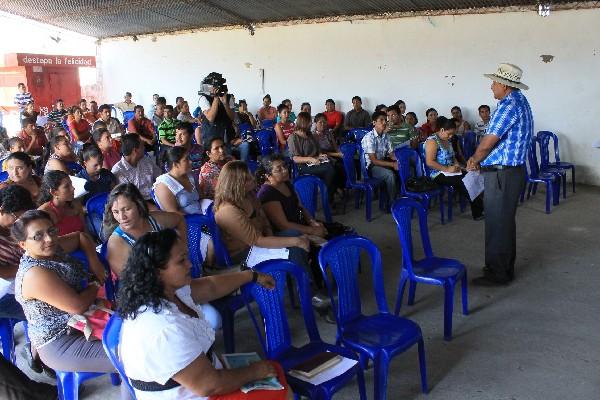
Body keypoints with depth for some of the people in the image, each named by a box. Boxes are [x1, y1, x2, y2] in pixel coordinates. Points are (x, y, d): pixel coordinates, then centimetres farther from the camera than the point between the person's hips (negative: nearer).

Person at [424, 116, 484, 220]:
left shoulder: (448, 140, 14)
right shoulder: (432, 141, -12)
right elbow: (429, 162, -21)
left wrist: (457, 165, 5)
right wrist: (447, 169, -22)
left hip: (450, 172, 8)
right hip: (438, 175, -8)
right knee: (462, 181, -28)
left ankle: (477, 211, -21)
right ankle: (478, 211, -14)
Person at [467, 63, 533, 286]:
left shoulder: (509, 105, -18)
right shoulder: (519, 101, 14)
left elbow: (488, 142, -18)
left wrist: (474, 160, 0)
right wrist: (479, 159, 8)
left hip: (501, 174, -10)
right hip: (513, 170, 10)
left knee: (497, 224, -1)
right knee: (506, 221, 18)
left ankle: (497, 273, 8)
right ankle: (505, 267, 30)